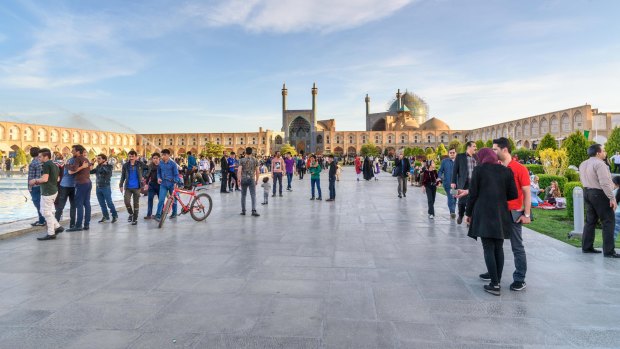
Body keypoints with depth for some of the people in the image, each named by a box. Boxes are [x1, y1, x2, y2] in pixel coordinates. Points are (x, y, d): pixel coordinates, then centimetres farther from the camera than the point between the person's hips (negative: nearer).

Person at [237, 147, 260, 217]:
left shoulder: (242, 160, 0)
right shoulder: (255, 160, 4)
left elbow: (239, 171, -10)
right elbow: (257, 171, 4)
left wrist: (238, 180, -7)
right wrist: (257, 180, 13)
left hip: (243, 179, 1)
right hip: (252, 179, 0)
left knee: (243, 195, 11)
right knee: (253, 195, -2)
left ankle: (243, 211, 16)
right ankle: (253, 210, -13)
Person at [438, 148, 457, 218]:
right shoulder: (444, 161, 5)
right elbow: (440, 171, 6)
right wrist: (440, 177, -13)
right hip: (447, 183, -2)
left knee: (454, 198, 11)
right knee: (450, 198, -12)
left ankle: (452, 212, 24)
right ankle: (452, 212, -16)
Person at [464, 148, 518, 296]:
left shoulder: (479, 169, -4)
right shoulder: (506, 171, 6)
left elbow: (472, 194, -5)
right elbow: (514, 194, 5)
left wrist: (468, 213, 5)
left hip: (484, 214, -4)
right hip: (501, 214, 4)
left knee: (489, 248, 0)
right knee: (499, 248, 13)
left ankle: (495, 285, 1)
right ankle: (497, 282, 20)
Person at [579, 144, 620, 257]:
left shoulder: (583, 164, 13)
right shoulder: (599, 164, -16)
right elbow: (605, 183, -21)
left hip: (587, 192, 9)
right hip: (599, 194, -9)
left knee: (590, 221, 13)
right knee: (608, 221, -3)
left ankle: (587, 247, 16)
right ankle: (609, 251, -3)